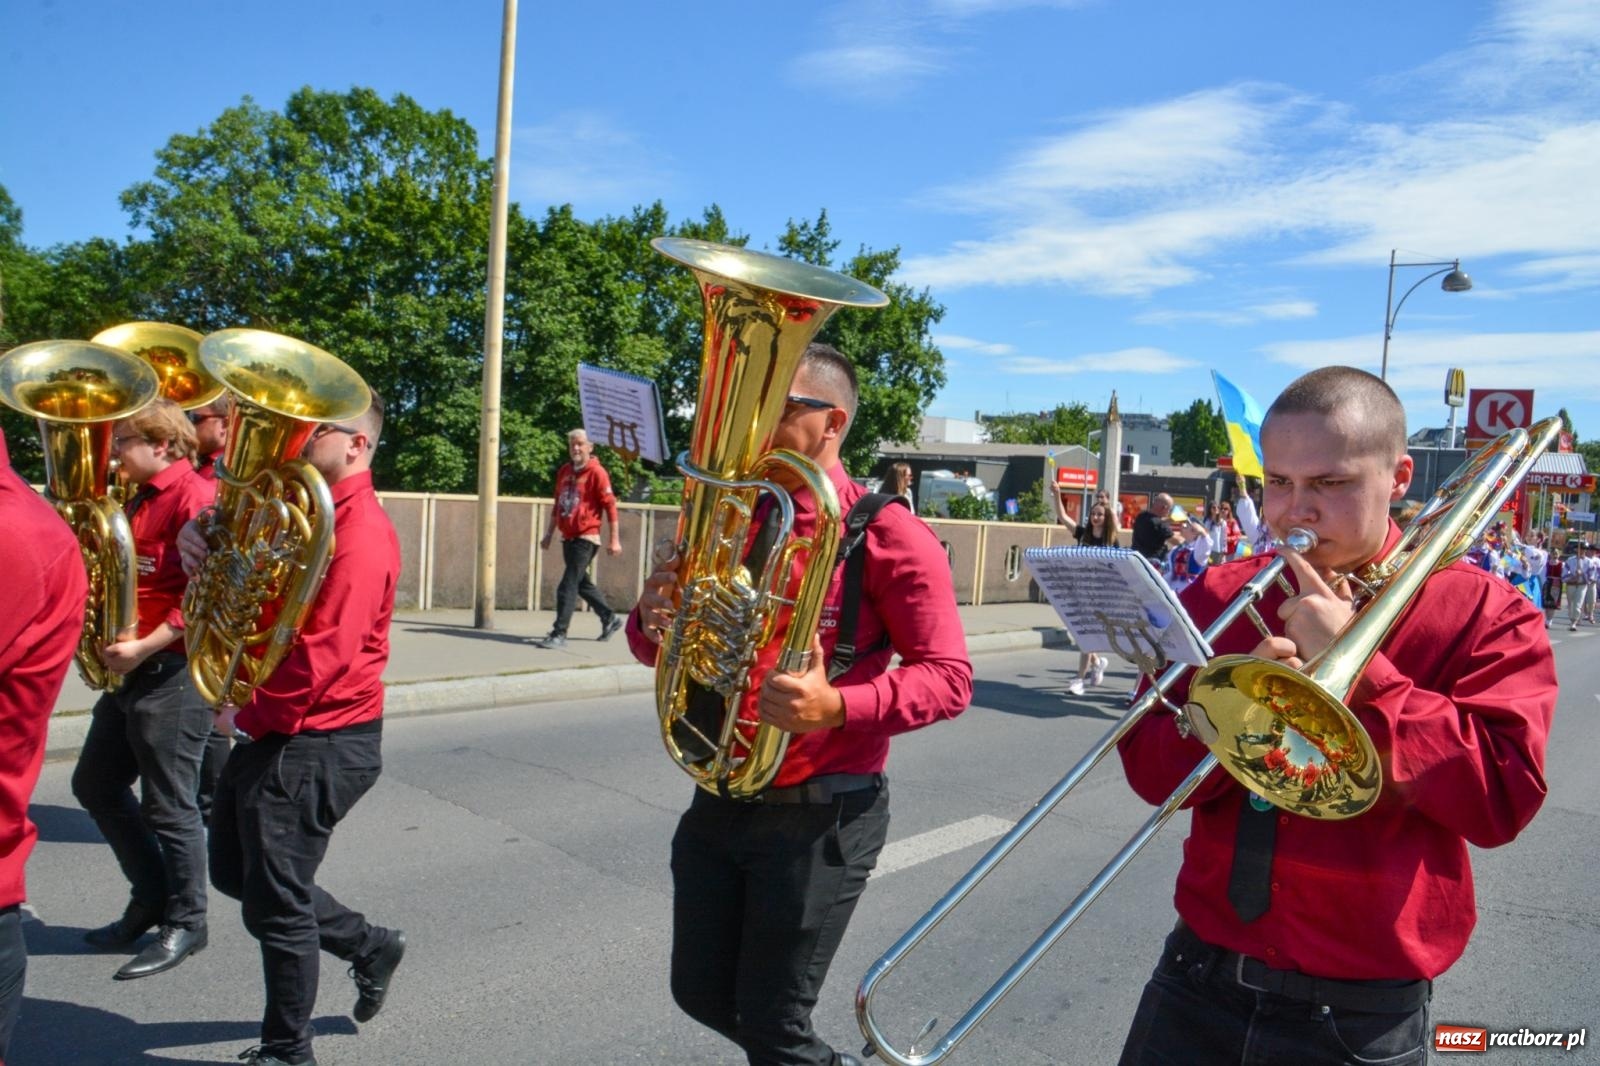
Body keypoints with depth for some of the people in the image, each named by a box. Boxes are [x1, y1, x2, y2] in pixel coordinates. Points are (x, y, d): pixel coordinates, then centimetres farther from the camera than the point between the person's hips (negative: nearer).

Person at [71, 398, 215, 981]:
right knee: (96, 785, 18)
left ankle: (185, 923, 16)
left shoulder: (194, 498, -15)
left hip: (173, 670, -10)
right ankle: (152, 895, 31)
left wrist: (143, 647, -24)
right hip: (133, 668, 10)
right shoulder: (140, 500, 15)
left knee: (169, 806, 0)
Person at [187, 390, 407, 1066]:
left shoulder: (358, 531, -21)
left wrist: (249, 718, -13)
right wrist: (203, 543, -9)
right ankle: (370, 946, 36)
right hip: (266, 732, 10)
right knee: (237, 873, 23)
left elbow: (323, 656, -26)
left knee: (275, 905, 4)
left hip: (314, 744, -10)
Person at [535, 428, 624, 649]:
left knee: (568, 586, -10)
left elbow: (610, 505, -10)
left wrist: (614, 539, -13)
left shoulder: (596, 473, -9)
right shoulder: (564, 471, 11)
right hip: (568, 537, 8)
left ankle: (559, 633, -6)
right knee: (582, 583, 18)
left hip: (585, 538, -8)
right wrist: (549, 534, 21)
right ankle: (609, 618, 34)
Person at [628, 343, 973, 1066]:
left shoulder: (887, 535, -13)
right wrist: (654, 623, -13)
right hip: (718, 801, 6)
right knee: (701, 993, 19)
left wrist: (837, 707, -31)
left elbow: (948, 677, -15)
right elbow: (667, 646, 12)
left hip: (820, 812, -6)